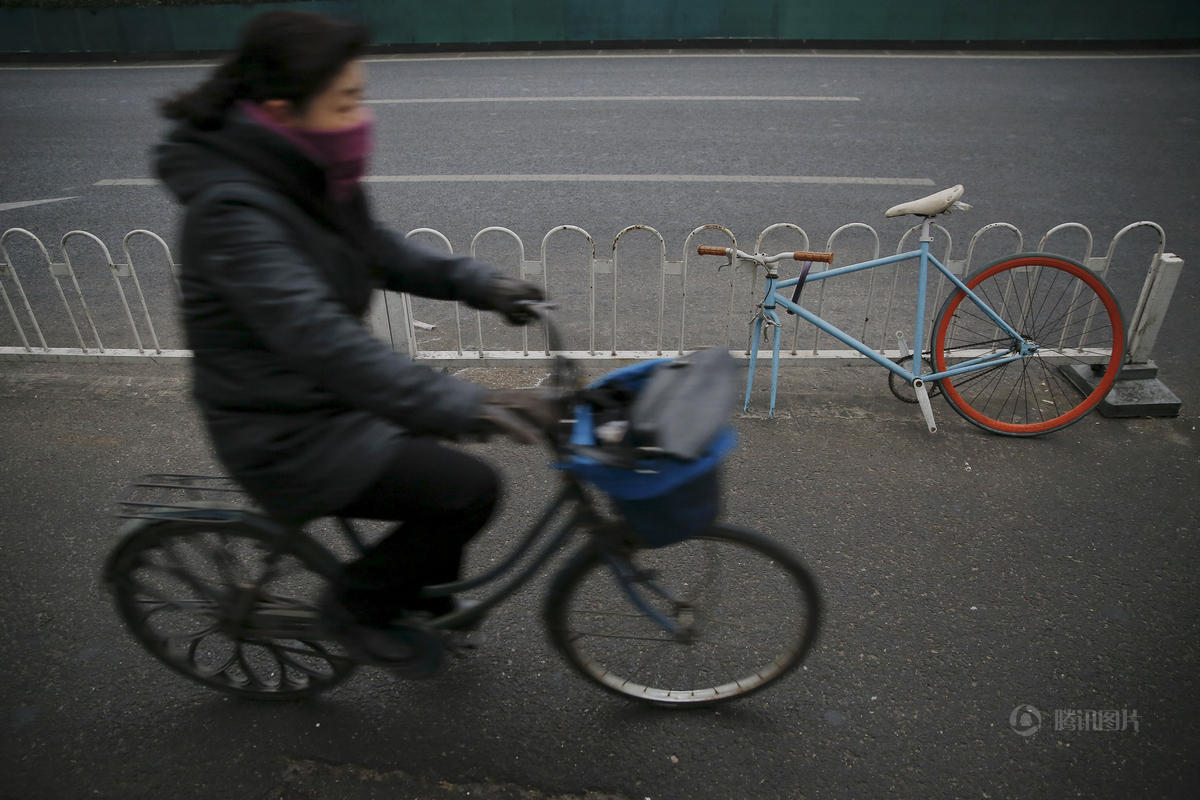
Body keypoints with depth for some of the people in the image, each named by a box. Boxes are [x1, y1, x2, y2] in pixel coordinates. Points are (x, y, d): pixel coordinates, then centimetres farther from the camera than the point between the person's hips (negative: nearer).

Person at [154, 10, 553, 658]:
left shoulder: (303, 177, 1)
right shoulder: (234, 208, -27)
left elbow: (380, 253, 12)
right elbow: (320, 338, -36)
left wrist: (479, 284, -1)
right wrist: (466, 406, -41)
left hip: (322, 399, 9)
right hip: (285, 435, -9)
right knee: (468, 489, -16)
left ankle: (423, 597, 39)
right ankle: (360, 607, 8)